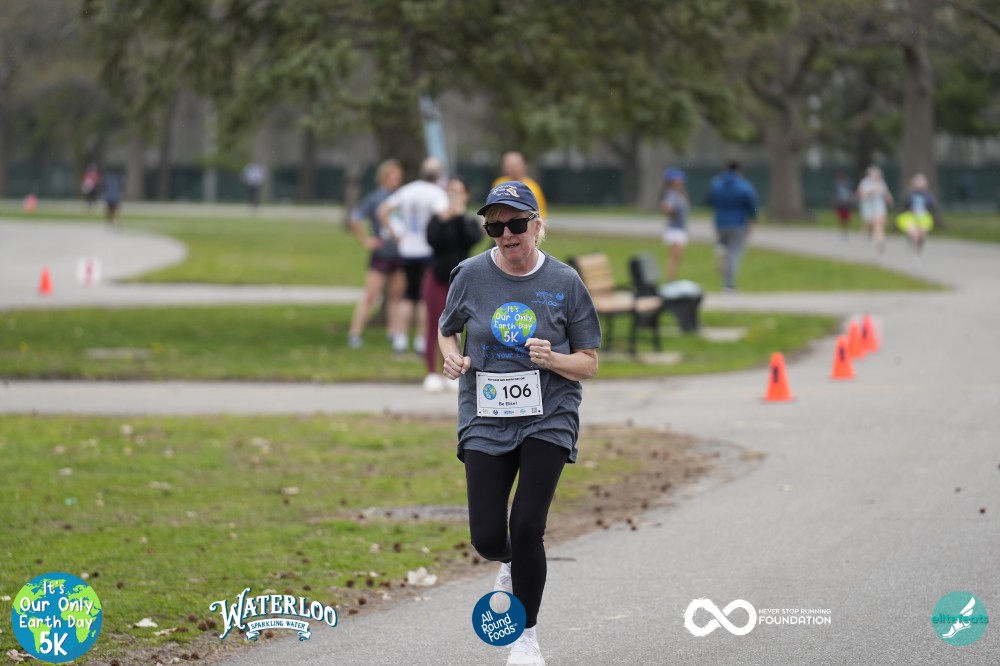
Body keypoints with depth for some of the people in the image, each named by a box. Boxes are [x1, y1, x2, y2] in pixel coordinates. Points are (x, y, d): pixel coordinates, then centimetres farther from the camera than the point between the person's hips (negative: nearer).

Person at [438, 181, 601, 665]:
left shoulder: (564, 283, -3)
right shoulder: (471, 275, 0)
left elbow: (589, 364, 3)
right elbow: (447, 329, 17)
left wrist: (554, 360, -18)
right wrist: (453, 357, -5)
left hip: (548, 420, -2)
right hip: (485, 421, 2)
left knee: (527, 527, -14)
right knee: (486, 538, -5)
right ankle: (512, 564, 34)